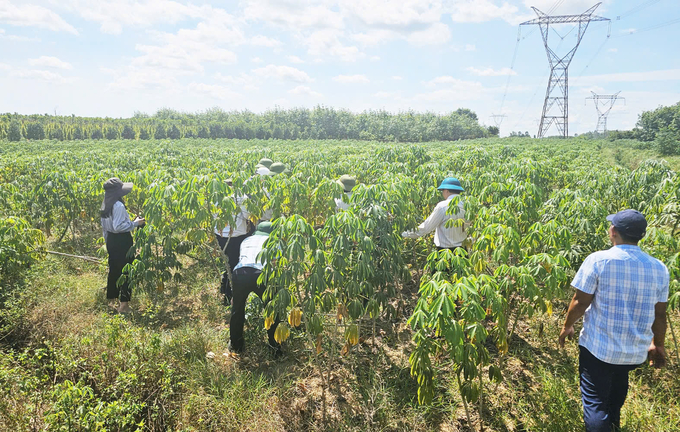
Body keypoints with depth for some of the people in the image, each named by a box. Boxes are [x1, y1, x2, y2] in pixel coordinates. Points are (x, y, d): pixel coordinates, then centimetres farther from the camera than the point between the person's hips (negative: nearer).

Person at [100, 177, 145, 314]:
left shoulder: (105, 205, 8)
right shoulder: (118, 205, -21)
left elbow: (104, 227, 15)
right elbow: (118, 226, -25)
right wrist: (135, 223, -17)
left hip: (111, 240, 9)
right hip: (122, 241, -9)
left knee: (114, 270, 20)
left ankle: (111, 300, 32)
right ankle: (123, 304, 0)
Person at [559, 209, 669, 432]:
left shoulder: (598, 260, -17)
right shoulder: (659, 268, -4)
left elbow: (580, 301, -13)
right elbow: (659, 315, 4)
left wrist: (567, 326, 4)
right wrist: (658, 345, 19)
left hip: (598, 347, -5)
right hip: (637, 351, 6)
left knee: (594, 400, 6)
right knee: (618, 379, 33)